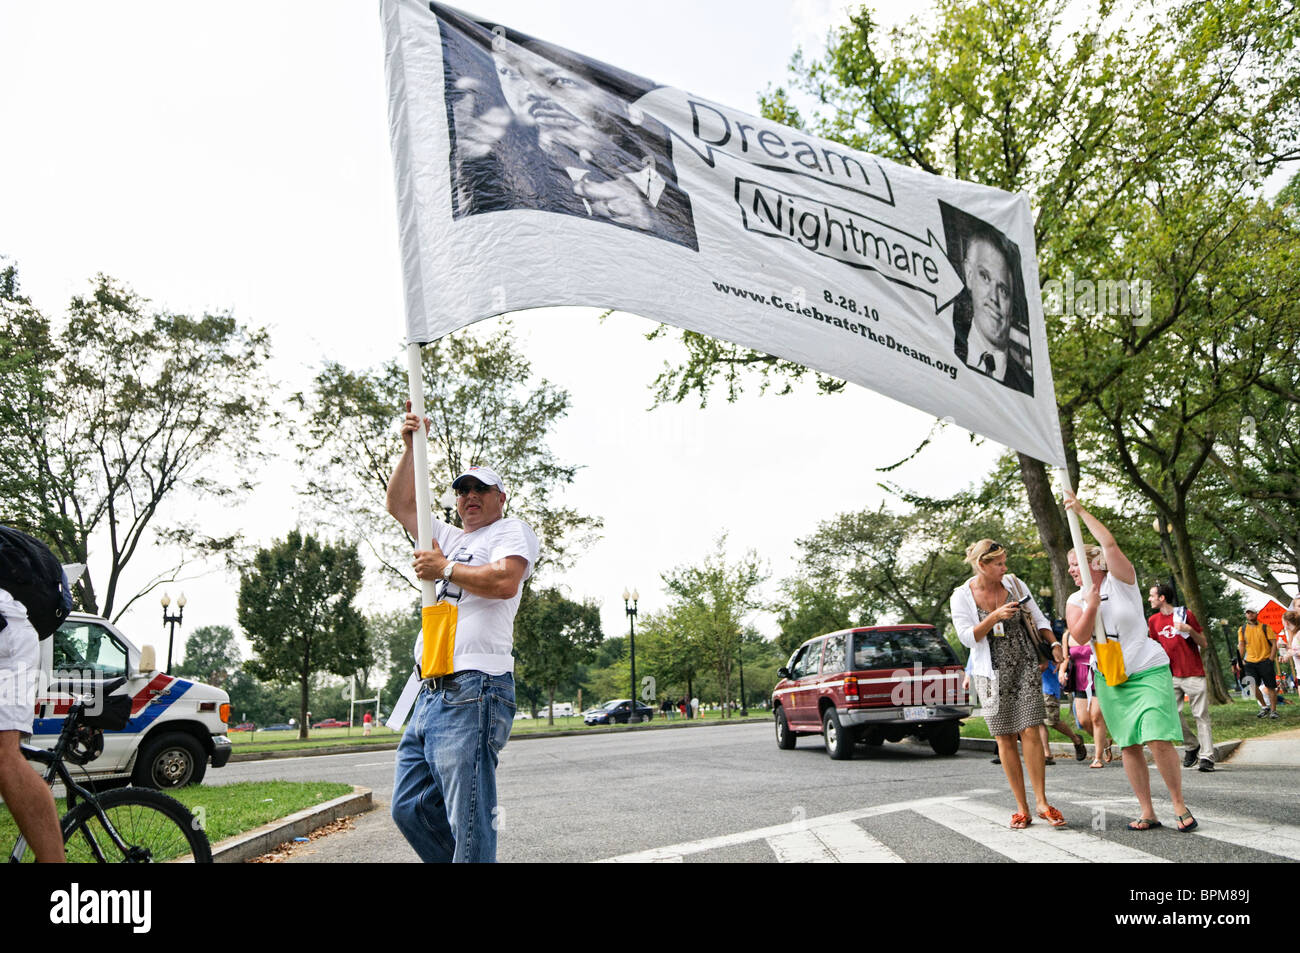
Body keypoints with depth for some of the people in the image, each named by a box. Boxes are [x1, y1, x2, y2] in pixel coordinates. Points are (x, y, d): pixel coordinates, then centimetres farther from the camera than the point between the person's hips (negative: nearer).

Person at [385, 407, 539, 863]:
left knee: (470, 825, -11)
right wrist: (411, 445, 22)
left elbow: (505, 581, -15)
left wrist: (445, 569, -5)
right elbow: (400, 505, 30)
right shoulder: (452, 538, 28)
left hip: (473, 691, -9)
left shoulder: (512, 530, 5)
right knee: (411, 808, 9)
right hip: (431, 690, 9)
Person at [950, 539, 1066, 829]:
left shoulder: (1013, 584, 2)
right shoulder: (961, 596, -4)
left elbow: (1038, 618, 10)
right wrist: (995, 616, -23)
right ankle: (1022, 808, 10)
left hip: (1025, 666, 1)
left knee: (1030, 733, -7)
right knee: (1005, 739, 2)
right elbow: (967, 637, -11)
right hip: (992, 674, -1)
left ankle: (1041, 803, 3)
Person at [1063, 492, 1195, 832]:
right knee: (1129, 746, 4)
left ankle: (1179, 805, 2)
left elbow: (1110, 544, -20)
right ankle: (1147, 812, 11)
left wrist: (1081, 511, -18)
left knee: (1159, 740, -14)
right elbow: (1080, 637, -8)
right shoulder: (1075, 600, 7)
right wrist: (1091, 606, -19)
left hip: (1148, 670, -4)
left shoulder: (1121, 582, -4)